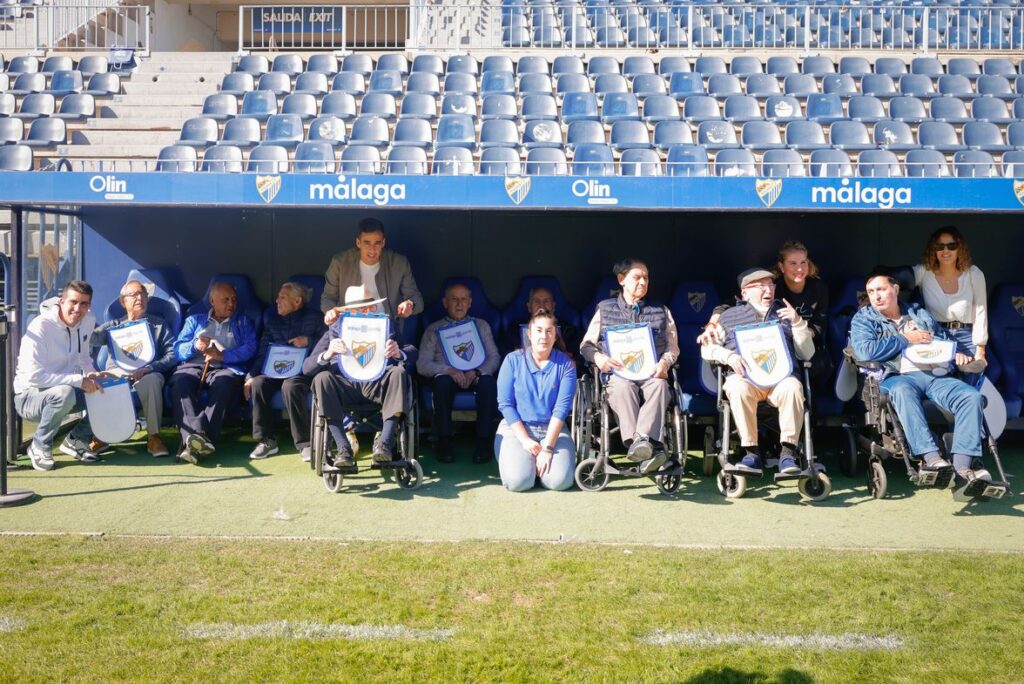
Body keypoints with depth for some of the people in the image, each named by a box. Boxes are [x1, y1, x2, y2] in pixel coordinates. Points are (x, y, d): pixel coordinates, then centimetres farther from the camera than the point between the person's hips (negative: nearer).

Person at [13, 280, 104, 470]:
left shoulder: (88, 322, -1)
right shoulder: (40, 327, -23)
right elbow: (34, 376, -28)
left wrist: (91, 373, -6)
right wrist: (79, 380, -31)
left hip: (64, 391, 7)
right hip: (30, 396, -7)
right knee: (65, 393, -39)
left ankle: (76, 440, 7)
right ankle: (39, 447, -13)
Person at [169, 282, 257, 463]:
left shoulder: (243, 323, 23)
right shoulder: (195, 320, 27)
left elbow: (250, 348, 4)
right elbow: (178, 349, 14)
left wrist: (223, 355, -11)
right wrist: (195, 346, -7)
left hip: (225, 368, -1)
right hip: (193, 366, 2)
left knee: (224, 383, -37)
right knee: (180, 381, -34)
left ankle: (194, 443, -49)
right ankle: (195, 436, -50)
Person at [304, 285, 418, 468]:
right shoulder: (334, 331, 16)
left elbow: (413, 354, 5)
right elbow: (307, 367, 4)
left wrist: (398, 353, -20)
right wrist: (327, 355, -19)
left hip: (378, 384, 0)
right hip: (345, 386, 0)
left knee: (398, 372, -29)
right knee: (322, 378, -30)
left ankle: (385, 443, -35)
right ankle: (343, 449, -33)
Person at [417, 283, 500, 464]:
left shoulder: (481, 325, 21)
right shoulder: (434, 329, 15)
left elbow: (494, 358, 11)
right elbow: (422, 364, 3)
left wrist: (476, 372, -11)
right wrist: (449, 370, -16)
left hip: (476, 376, 1)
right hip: (447, 375, -1)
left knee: (488, 382, -34)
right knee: (443, 381, -36)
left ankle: (484, 441, -28)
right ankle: (444, 441, -27)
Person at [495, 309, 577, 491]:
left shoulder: (565, 364, 1)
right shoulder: (513, 360, 0)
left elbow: (562, 407, -7)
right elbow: (505, 404, -4)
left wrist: (547, 447, -17)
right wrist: (525, 440, -14)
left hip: (553, 429, 1)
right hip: (516, 428, -1)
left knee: (560, 481, -24)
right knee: (518, 481, -25)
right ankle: (525, 460, 11)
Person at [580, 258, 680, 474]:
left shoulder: (661, 311, 23)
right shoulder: (605, 310, 19)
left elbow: (673, 347, 18)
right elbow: (586, 344, 16)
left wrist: (664, 362, -6)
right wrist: (598, 357, -7)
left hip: (651, 375, 1)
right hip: (619, 374, -1)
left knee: (659, 385, -36)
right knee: (623, 387, -37)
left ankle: (642, 439, -52)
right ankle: (650, 448, -51)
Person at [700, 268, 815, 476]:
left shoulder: (786, 314, 25)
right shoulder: (729, 316, 22)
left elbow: (806, 354, 17)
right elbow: (707, 348, 14)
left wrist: (798, 323, 4)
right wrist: (728, 356, -5)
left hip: (781, 377, 1)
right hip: (745, 377, -1)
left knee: (793, 387, -34)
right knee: (739, 388, -36)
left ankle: (787, 452, -27)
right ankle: (751, 453, -29)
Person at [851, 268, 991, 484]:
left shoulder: (919, 314, 27)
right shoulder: (863, 319, 12)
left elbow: (947, 340, 30)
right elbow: (865, 351, -7)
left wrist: (958, 354, 5)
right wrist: (906, 340, 1)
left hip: (936, 376, 4)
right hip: (898, 377, -4)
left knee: (972, 396, -23)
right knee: (902, 391, -39)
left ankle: (964, 461, -28)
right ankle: (931, 456, -44)